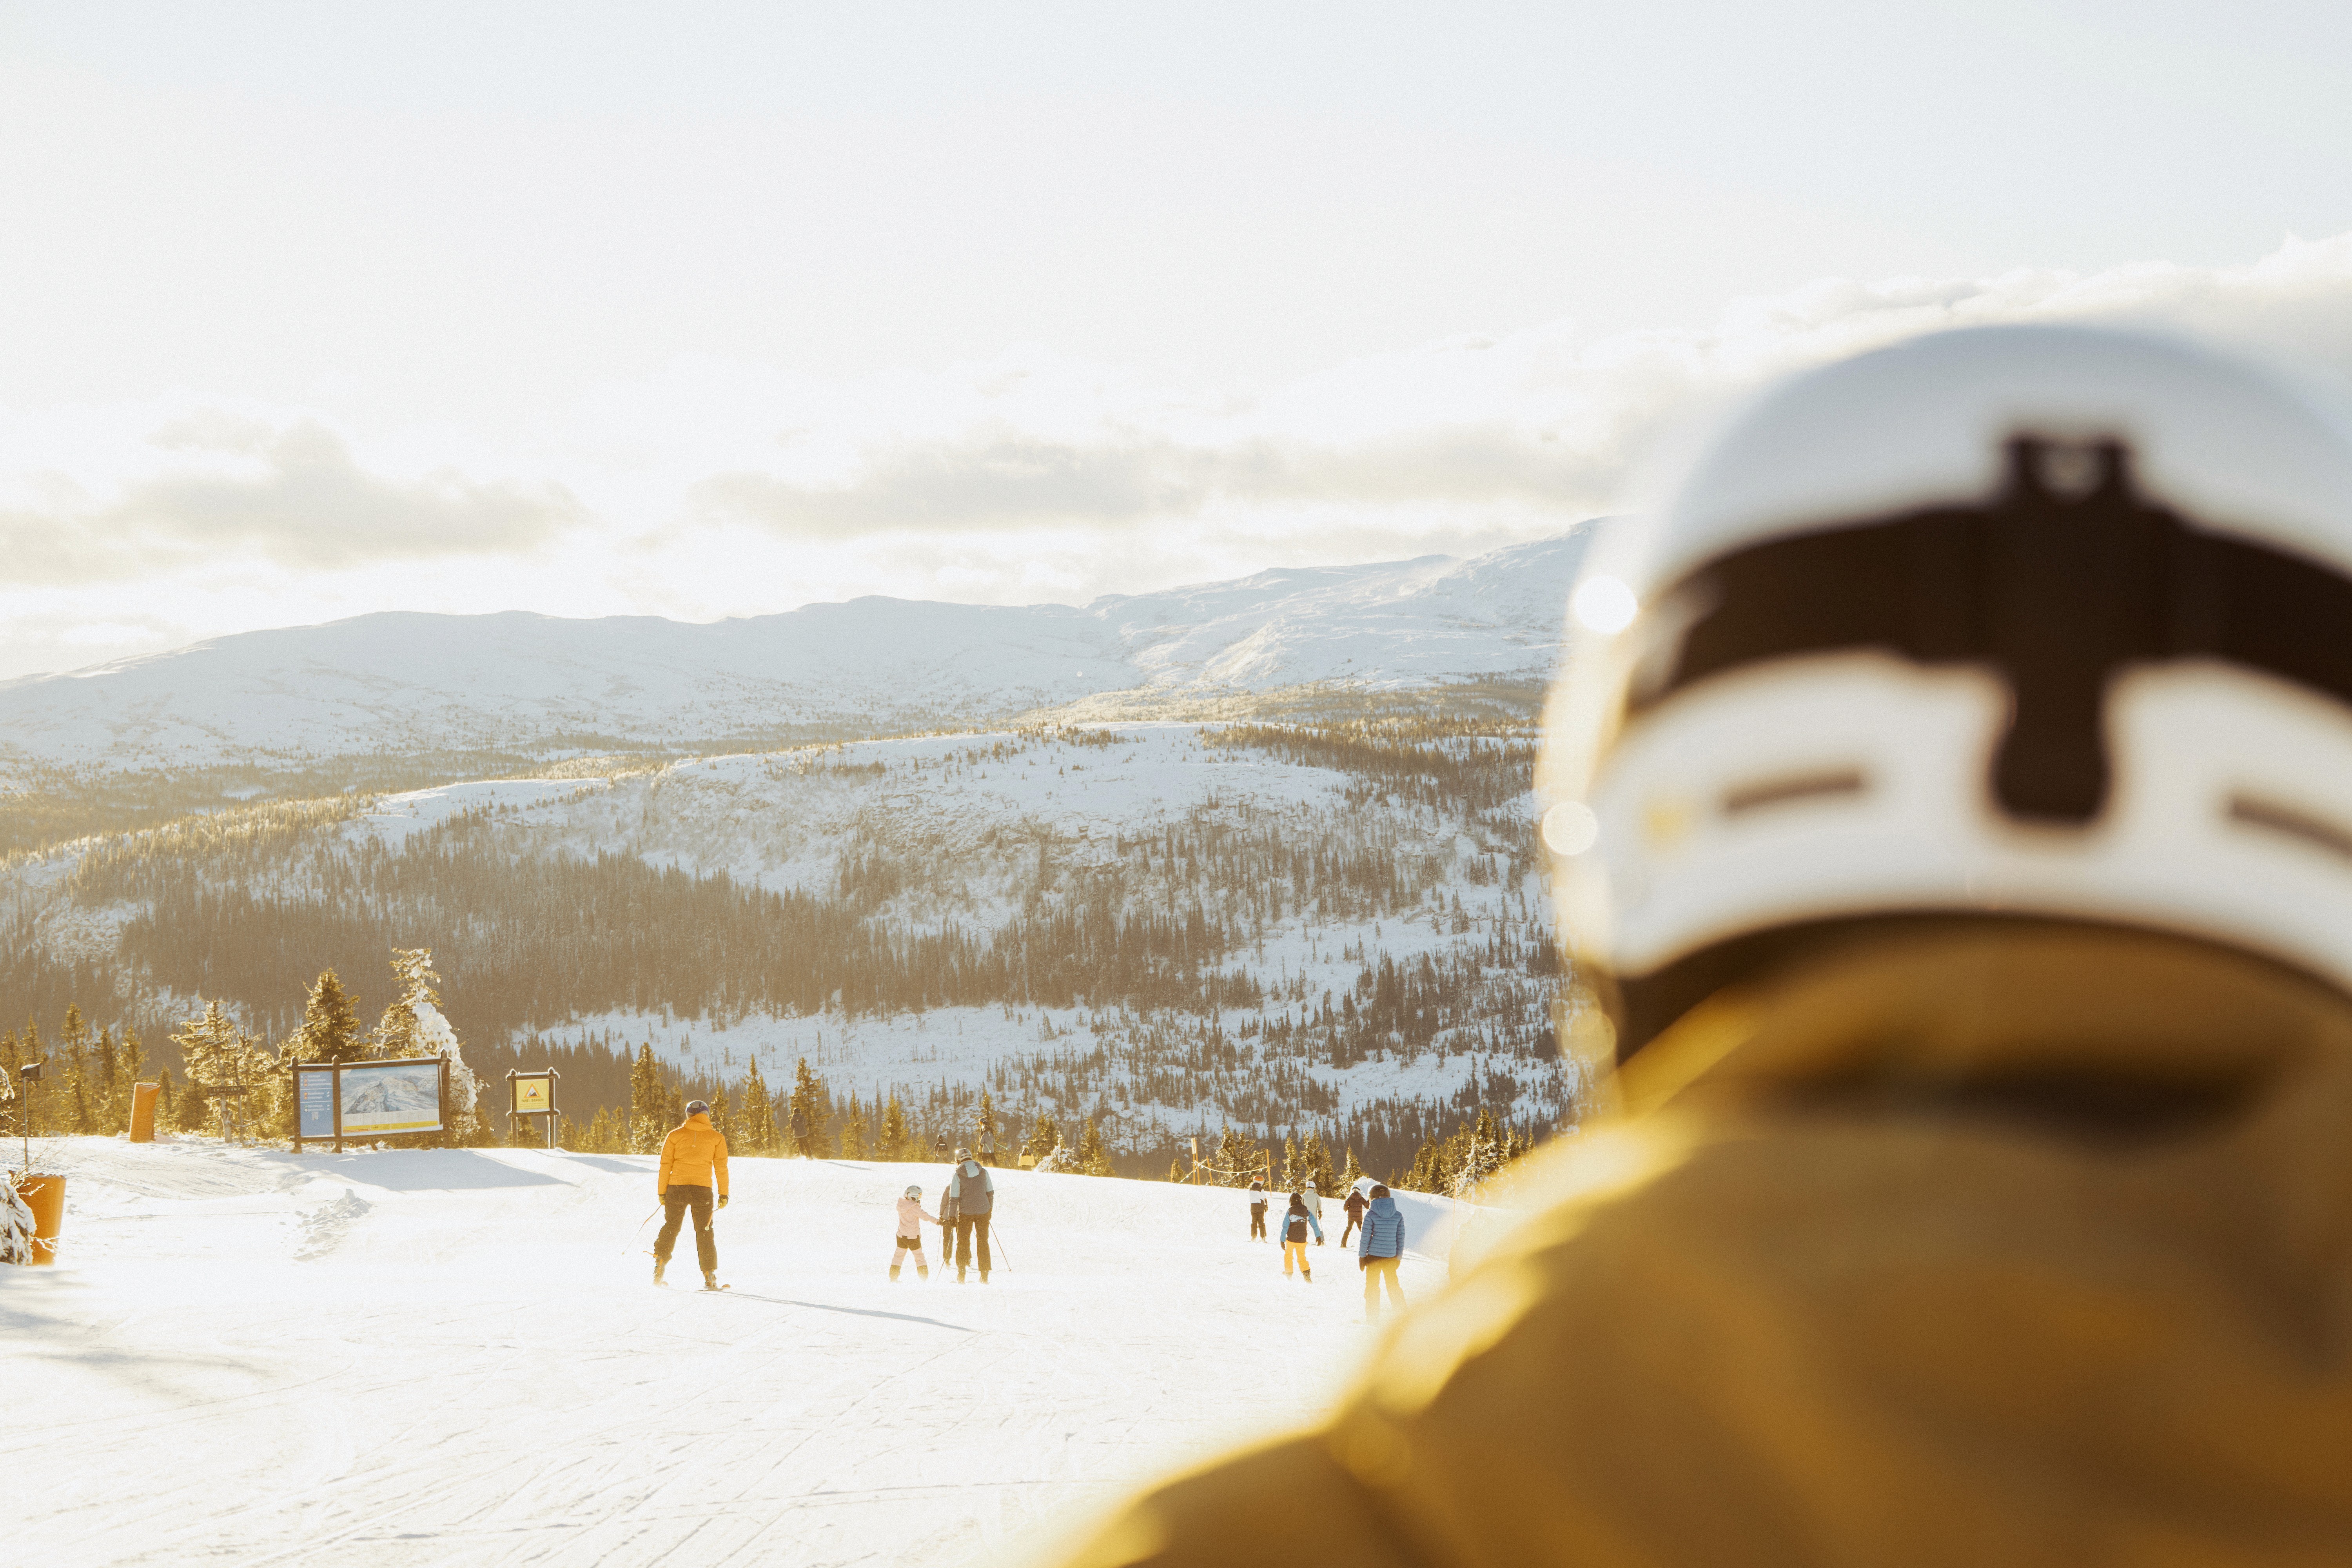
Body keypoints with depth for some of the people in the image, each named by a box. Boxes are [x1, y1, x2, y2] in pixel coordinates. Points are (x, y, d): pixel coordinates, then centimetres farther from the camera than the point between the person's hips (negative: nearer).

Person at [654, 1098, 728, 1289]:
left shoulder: (676, 1135, 5)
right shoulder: (717, 1137, 5)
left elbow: (665, 1166, 3)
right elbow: (721, 1168, 2)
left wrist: (662, 1192, 8)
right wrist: (723, 1194, 5)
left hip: (677, 1188, 0)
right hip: (703, 1189, 0)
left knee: (670, 1228, 15)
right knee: (704, 1233, 7)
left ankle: (660, 1265, 6)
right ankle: (709, 1277, 2)